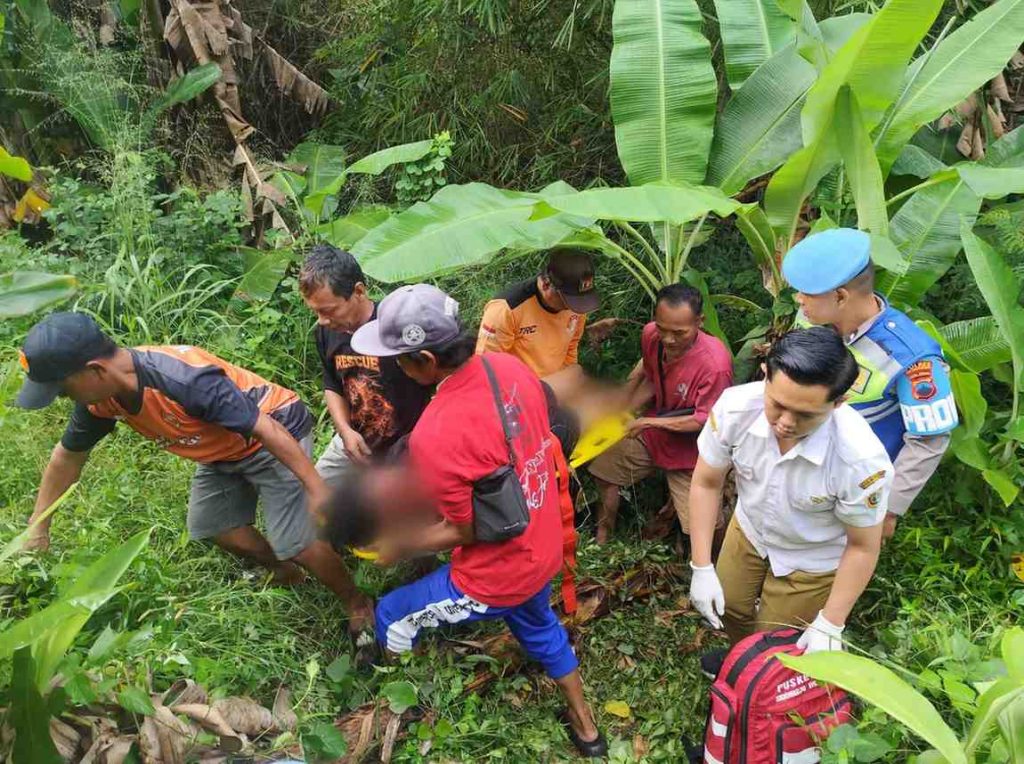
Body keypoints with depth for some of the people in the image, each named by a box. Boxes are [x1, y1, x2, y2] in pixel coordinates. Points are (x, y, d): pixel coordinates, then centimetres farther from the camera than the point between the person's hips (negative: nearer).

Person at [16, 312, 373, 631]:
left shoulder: (185, 379, -39)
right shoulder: (100, 397, -12)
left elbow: (266, 429, -35)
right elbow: (68, 456, 7)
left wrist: (316, 489, -31)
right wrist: (37, 528, 11)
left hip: (275, 433, -8)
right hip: (224, 449, 9)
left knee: (294, 542, -12)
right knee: (210, 525, 16)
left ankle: (357, 603, 12)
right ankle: (282, 570, 39)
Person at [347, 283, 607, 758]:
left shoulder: (434, 436, -34)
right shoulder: (510, 367, -13)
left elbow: (466, 531, -22)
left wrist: (400, 547, -5)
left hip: (496, 576, -7)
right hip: (544, 548, 7)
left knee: (391, 618, 17)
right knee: (538, 626, 35)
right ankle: (586, 729, 54)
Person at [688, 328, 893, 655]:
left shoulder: (861, 459, -40)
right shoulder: (735, 406, -33)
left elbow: (862, 547, -21)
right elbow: (706, 483, -15)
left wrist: (829, 627, -17)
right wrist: (702, 568, -14)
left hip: (811, 561, -3)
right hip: (749, 529, 3)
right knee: (727, 608, 25)